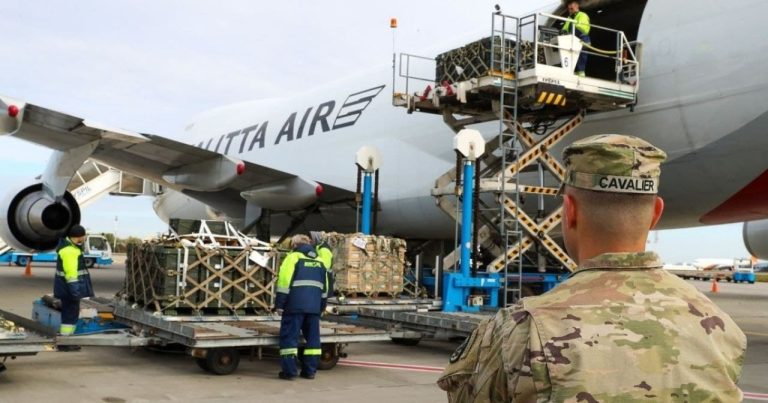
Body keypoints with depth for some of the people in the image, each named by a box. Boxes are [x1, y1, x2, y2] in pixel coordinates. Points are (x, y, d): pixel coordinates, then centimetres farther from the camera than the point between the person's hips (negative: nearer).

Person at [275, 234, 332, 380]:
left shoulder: (293, 257, -1)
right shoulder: (320, 261, 18)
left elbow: (284, 281, -10)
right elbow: (325, 286, 20)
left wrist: (279, 304, -7)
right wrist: (322, 306, 26)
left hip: (295, 305, -5)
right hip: (314, 306, 6)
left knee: (289, 336, -1)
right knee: (312, 337, 11)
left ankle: (289, 371, -4)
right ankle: (310, 371, 12)